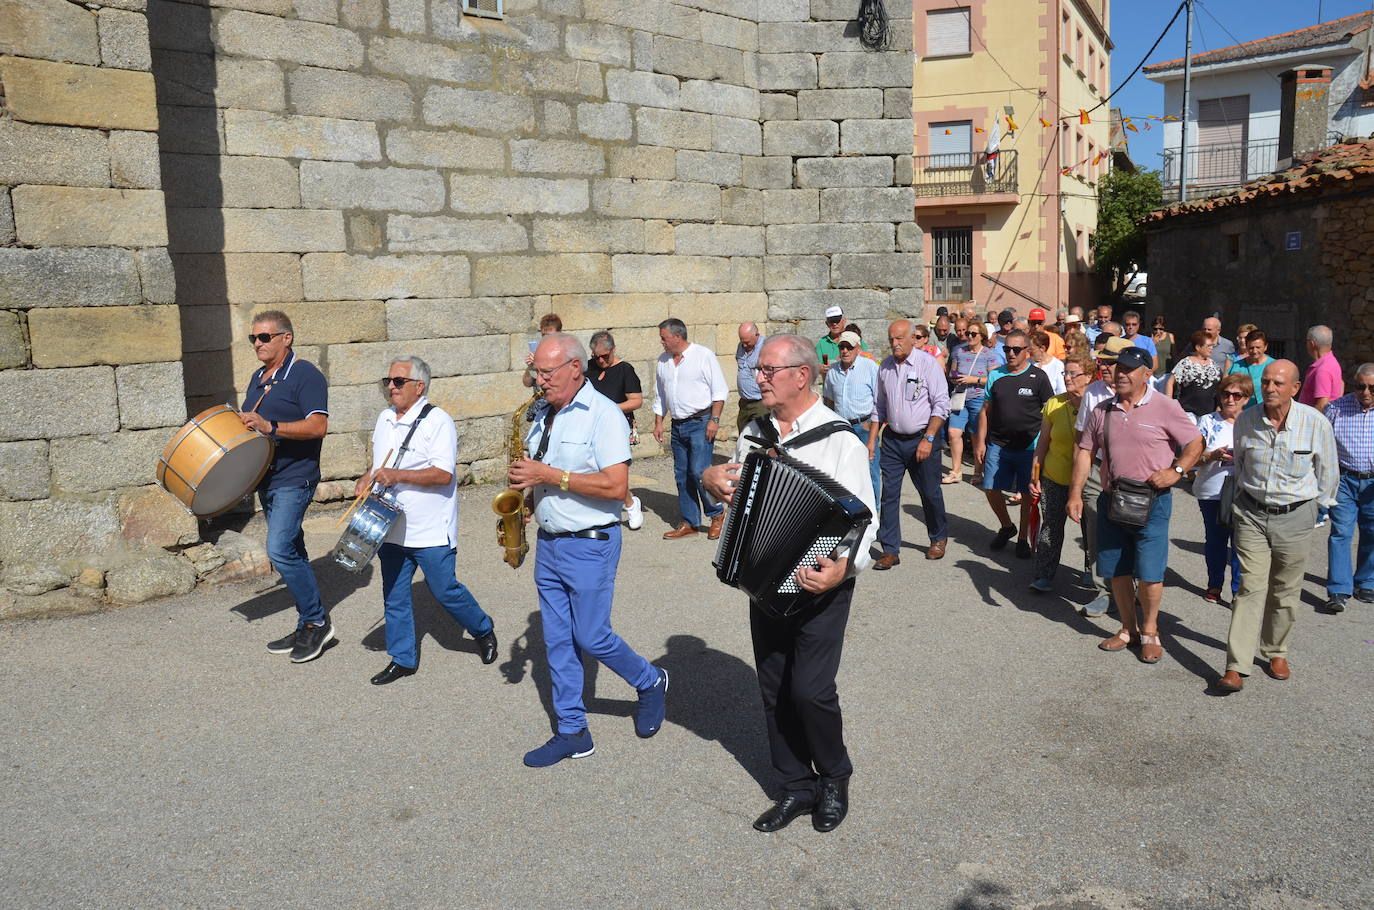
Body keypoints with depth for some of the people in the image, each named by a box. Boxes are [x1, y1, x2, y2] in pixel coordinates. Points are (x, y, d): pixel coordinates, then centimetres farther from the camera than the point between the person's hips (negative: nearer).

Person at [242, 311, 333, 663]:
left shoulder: (305, 374, -11)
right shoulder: (258, 378, 16)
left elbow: (318, 425, -21)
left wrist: (271, 427, -29)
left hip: (294, 479, -9)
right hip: (266, 479, 9)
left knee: (280, 550, -17)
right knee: (290, 553, 12)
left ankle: (317, 622, -3)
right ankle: (308, 627, 21)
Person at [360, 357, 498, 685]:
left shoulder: (438, 420, -12)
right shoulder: (385, 418, 12)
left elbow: (443, 474, -20)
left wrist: (397, 476, -25)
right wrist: (367, 479, 4)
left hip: (431, 532, -7)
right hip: (391, 529, 7)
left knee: (445, 591, 2)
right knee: (394, 596, 10)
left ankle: (483, 631, 27)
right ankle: (402, 659, 23)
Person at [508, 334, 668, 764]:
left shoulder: (602, 414, -15)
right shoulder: (544, 415, 10)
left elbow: (615, 486, -24)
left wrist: (551, 476, -23)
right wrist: (527, 485, -1)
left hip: (589, 546, -8)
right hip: (548, 543, 8)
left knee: (591, 637, -1)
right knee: (558, 641, 11)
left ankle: (651, 683, 26)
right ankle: (573, 732, 22)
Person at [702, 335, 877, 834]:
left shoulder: (839, 438, -13)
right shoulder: (754, 432, 5)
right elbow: (733, 485, 21)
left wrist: (843, 567, -33)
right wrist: (712, 479, -2)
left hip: (821, 584, -6)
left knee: (810, 689, -8)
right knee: (774, 690, 11)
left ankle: (834, 779, 21)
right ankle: (797, 787, 29)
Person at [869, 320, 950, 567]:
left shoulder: (928, 363, -8)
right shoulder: (885, 367, 7)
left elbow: (941, 405, -10)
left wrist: (928, 439, -16)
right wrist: (871, 440, 9)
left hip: (922, 438, -4)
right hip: (892, 440, 4)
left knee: (930, 493, 8)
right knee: (889, 494, 0)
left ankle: (938, 539, 32)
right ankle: (890, 551, 7)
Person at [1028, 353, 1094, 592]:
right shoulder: (1054, 405, -3)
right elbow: (1043, 442, 3)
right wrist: (1035, 476, 2)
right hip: (1055, 478, 1)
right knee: (1051, 527, 2)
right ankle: (1044, 576, 9)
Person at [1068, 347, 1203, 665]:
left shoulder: (1164, 407, -6)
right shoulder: (1102, 410, 6)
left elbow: (1195, 444, -2)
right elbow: (1084, 450, 9)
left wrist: (1175, 471, -17)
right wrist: (1075, 493, 2)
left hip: (1151, 501, -4)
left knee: (1148, 572, -4)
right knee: (1116, 571, 11)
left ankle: (1149, 631, 17)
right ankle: (1128, 629, 28)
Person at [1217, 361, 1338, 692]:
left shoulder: (1316, 423, -9)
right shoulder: (1245, 420, -3)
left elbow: (1328, 472, 5)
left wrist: (1315, 508, 10)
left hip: (1294, 518, 0)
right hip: (1252, 515, 0)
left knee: (1285, 593, 9)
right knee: (1251, 588, -6)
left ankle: (1276, 652, 30)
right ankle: (1236, 667, -7)